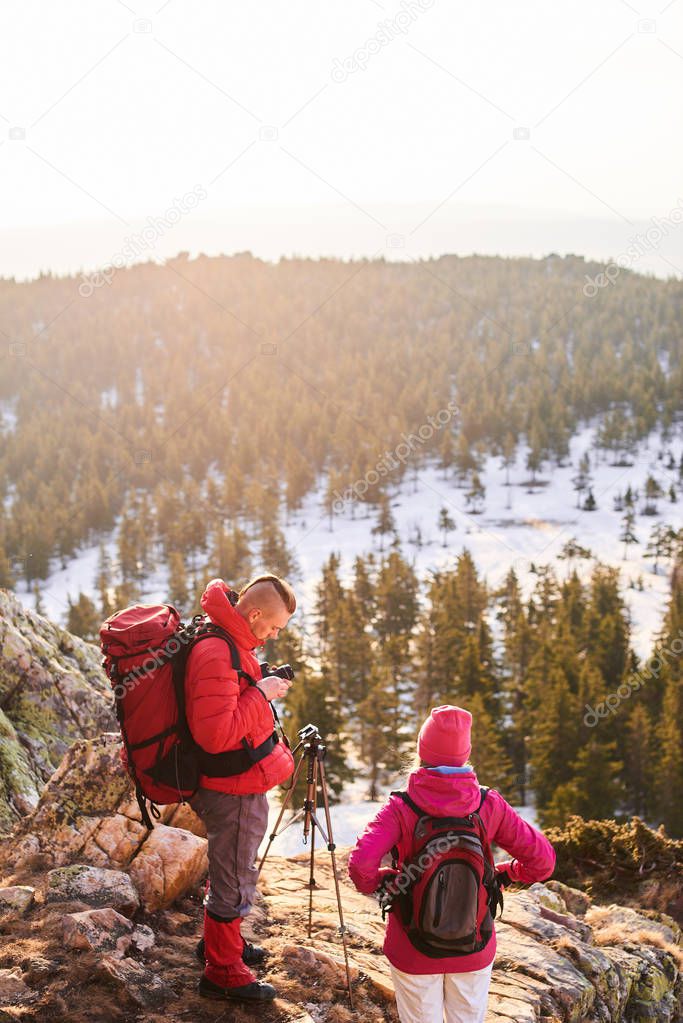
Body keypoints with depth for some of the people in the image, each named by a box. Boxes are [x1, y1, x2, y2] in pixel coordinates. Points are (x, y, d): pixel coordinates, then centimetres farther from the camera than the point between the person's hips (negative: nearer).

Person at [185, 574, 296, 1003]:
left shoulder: (230, 642, 4)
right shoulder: (217, 655, -29)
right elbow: (215, 733, -33)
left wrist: (263, 686, 5)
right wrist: (259, 695, -26)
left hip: (241, 783, 10)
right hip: (235, 790, -10)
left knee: (229, 870, 27)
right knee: (234, 881, 6)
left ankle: (220, 942, 46)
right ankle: (223, 973, 22)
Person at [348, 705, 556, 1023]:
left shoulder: (401, 808, -17)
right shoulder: (490, 805, -11)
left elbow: (360, 865, -29)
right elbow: (542, 860, -9)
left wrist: (379, 882, -7)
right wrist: (506, 873, 9)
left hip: (415, 950, -2)